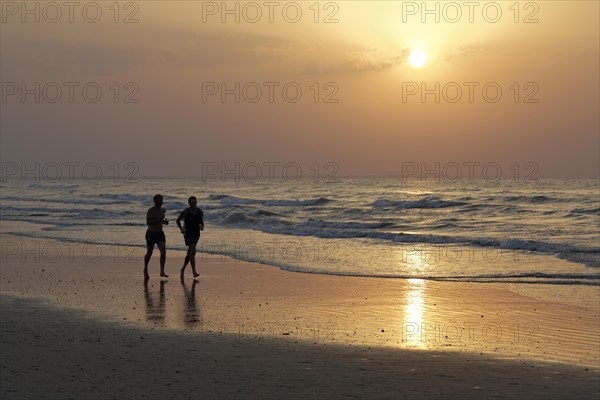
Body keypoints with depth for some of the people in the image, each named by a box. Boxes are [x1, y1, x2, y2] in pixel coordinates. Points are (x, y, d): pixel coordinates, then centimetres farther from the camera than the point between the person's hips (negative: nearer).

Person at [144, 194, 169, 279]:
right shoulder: (150, 210, -13)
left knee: (163, 252, -12)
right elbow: (148, 222, -23)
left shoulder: (162, 210, 8)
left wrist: (165, 222, 3)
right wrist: (159, 219, -28)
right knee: (149, 253, 10)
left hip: (160, 234, 5)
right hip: (151, 234, -5)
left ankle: (162, 272, -11)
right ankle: (145, 269, 34)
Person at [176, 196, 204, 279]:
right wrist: (181, 229, -4)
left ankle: (183, 269, 34)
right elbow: (178, 220, 6)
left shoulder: (200, 212, 1)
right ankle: (194, 272, -22)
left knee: (190, 252, 15)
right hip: (188, 234, -5)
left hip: (196, 234, 5)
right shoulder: (185, 212, -9)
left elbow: (202, 222, 12)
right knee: (193, 251, -19)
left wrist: (202, 227, -10)